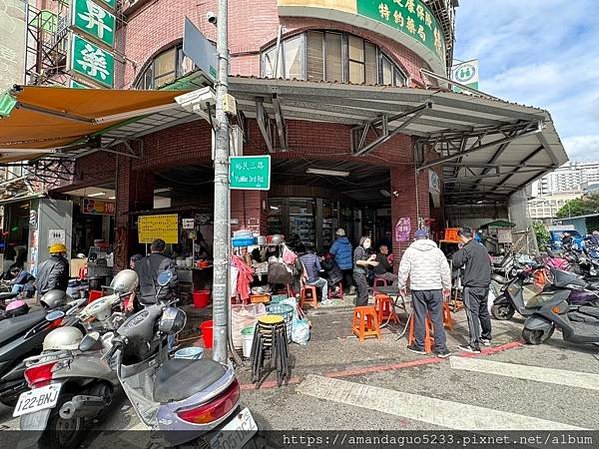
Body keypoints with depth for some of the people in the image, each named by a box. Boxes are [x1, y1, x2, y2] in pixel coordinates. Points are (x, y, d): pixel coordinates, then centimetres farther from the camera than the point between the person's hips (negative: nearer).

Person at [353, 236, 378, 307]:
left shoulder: (365, 250, 19)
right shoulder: (359, 249, -9)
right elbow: (358, 261, -20)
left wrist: (370, 258, 6)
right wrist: (369, 262, -23)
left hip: (363, 273, 10)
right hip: (359, 273, -10)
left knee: (360, 293, 14)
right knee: (364, 294, -12)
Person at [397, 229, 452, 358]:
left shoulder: (410, 251, 2)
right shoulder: (437, 251, 8)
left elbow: (403, 271, 1)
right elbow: (446, 271, 9)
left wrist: (401, 286, 12)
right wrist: (447, 287, 19)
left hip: (418, 289, -1)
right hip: (435, 289, 2)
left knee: (419, 318, 6)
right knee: (437, 319, 7)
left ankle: (419, 346, 18)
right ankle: (441, 348, 10)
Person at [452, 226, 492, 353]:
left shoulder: (466, 249, -14)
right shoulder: (482, 247, 12)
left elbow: (456, 262, -16)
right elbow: (489, 263, 21)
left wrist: (458, 251, -1)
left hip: (472, 287, -8)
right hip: (485, 286, 8)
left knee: (472, 314, -6)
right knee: (484, 313, 21)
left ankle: (474, 345, -5)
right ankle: (486, 338, 36)